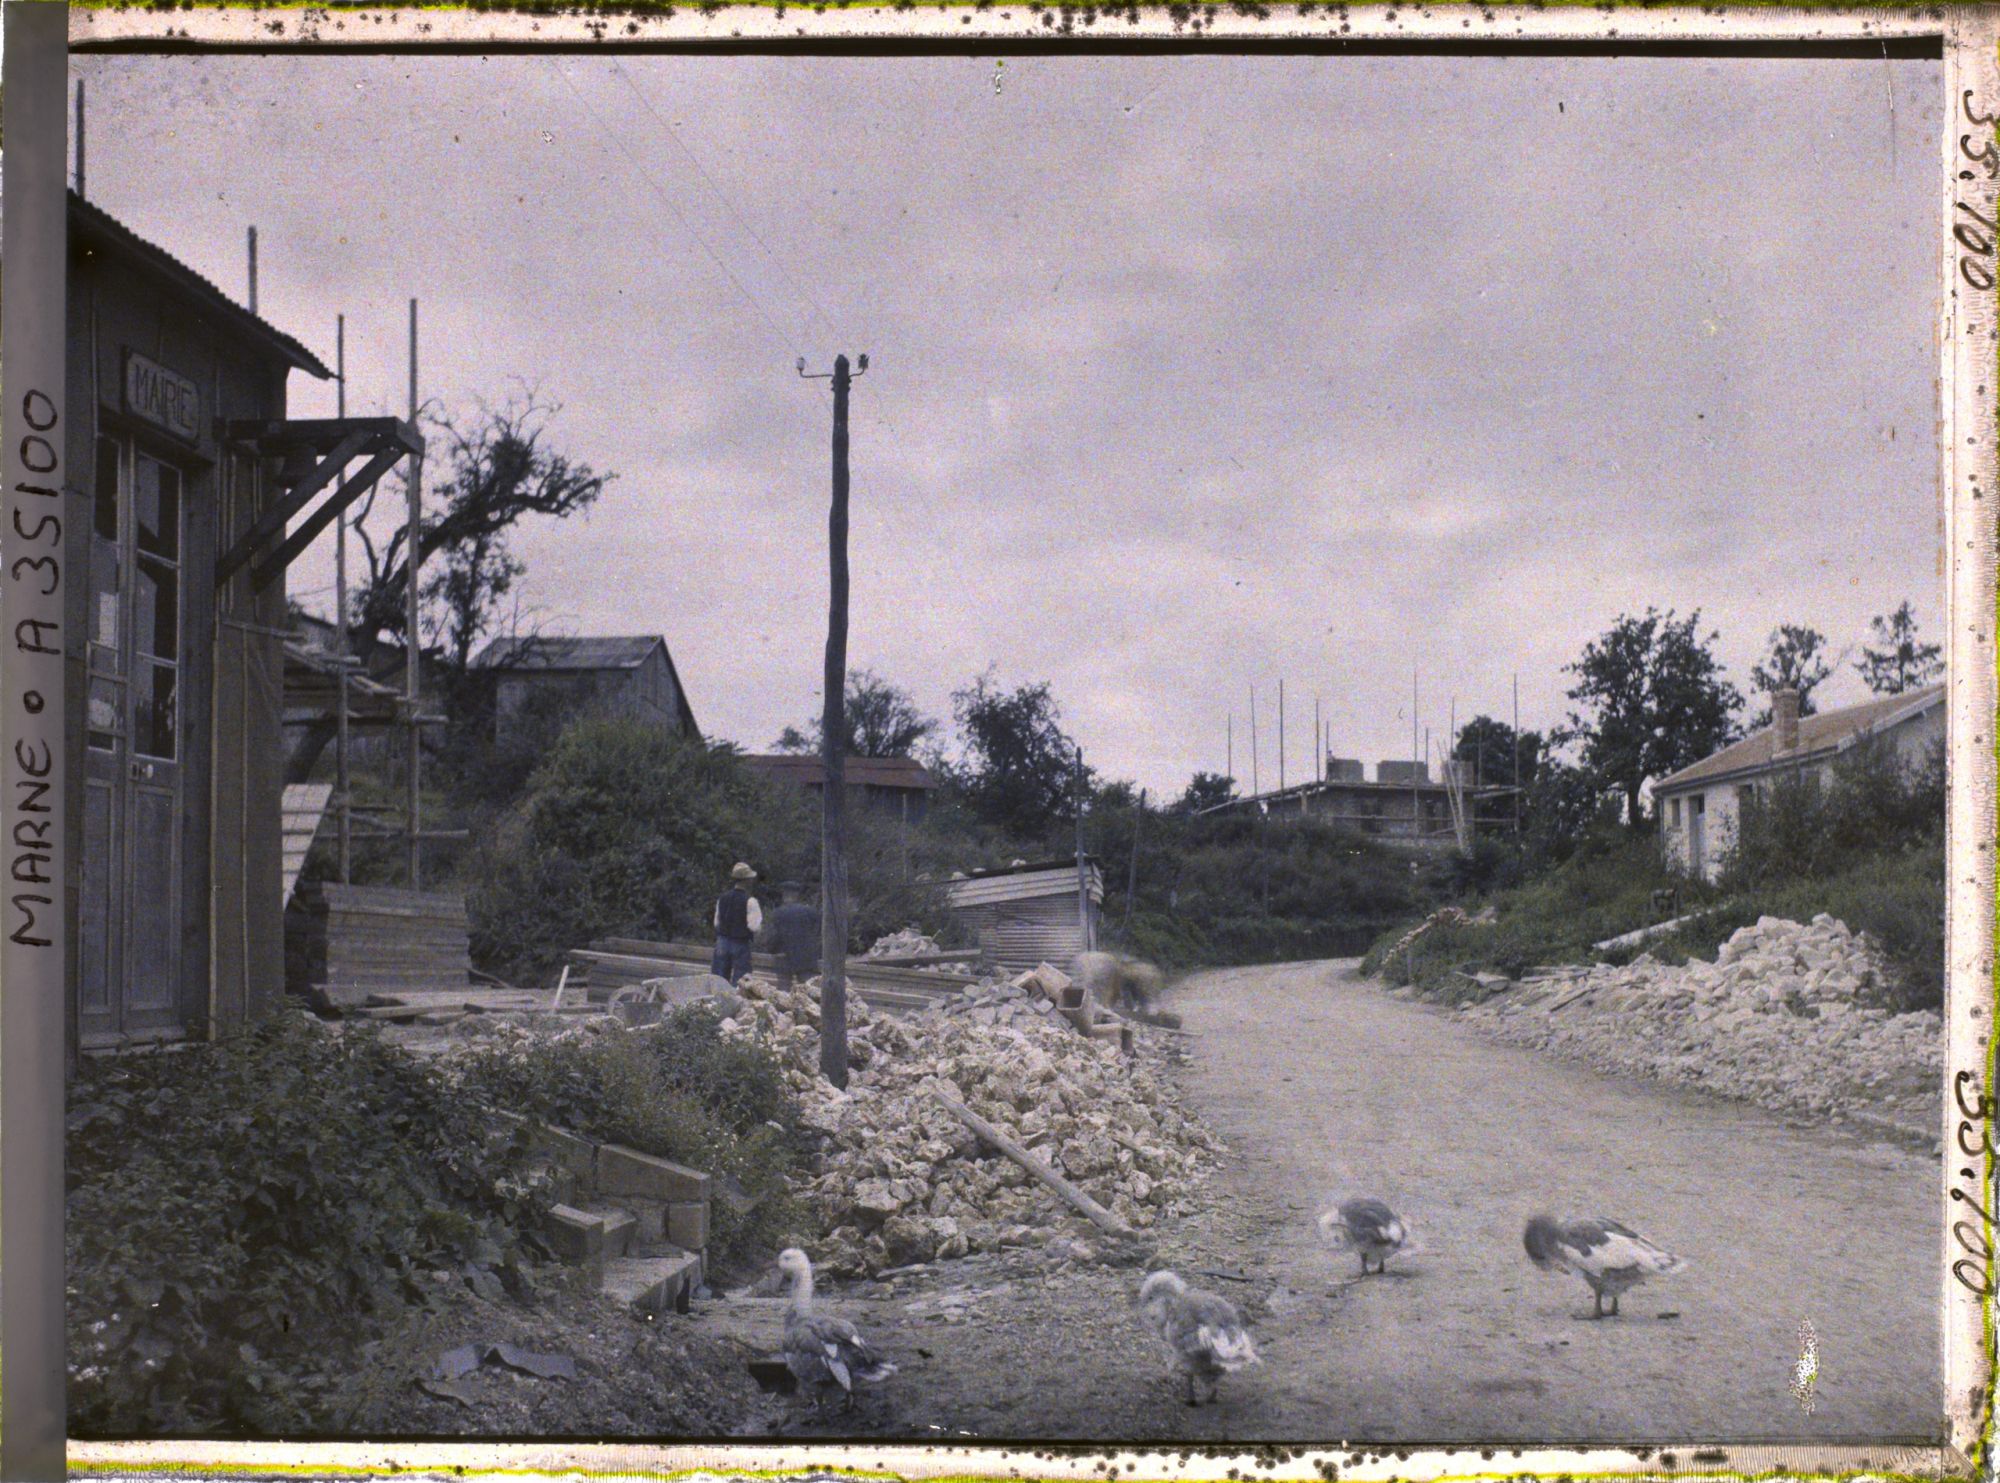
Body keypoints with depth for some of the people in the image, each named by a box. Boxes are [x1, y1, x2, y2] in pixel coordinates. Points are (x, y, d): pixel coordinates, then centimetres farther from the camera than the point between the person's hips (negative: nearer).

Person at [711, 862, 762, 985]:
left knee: (719, 978, 11)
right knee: (740, 980, -1)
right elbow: (754, 925, -18)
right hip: (741, 944, -5)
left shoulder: (722, 898, 4)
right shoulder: (750, 901, -14)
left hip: (722, 942, 5)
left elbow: (717, 923, 10)